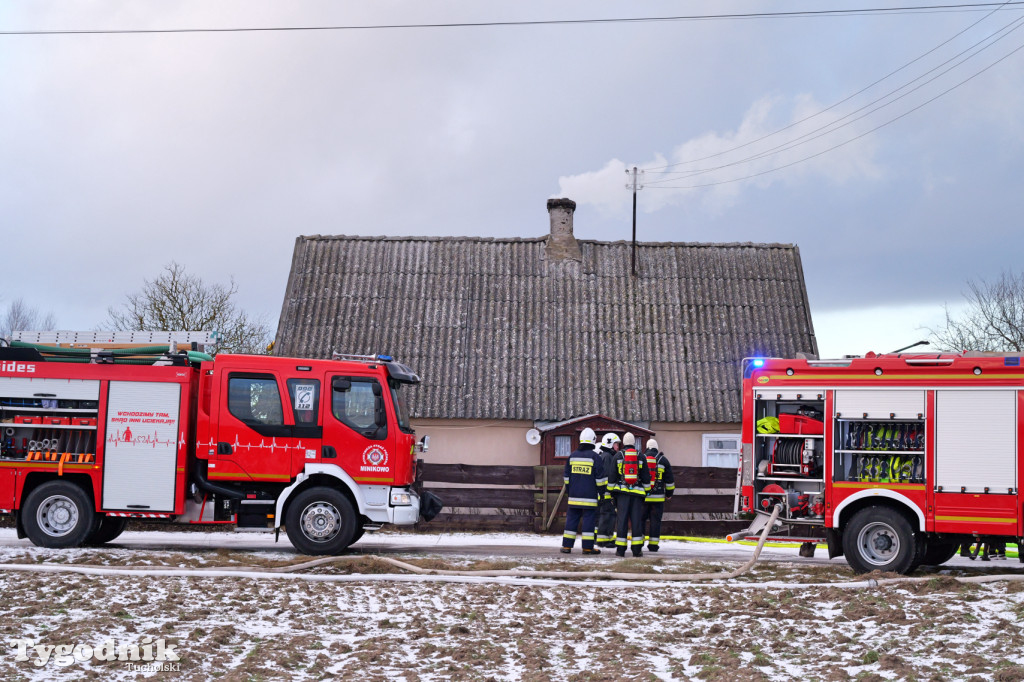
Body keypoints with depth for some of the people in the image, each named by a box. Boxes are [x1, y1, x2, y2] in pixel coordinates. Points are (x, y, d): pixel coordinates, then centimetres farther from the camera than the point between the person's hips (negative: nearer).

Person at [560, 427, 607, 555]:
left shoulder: (573, 456, 8)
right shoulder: (594, 456, -7)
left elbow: (567, 476, 14)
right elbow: (600, 477, -6)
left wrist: (568, 490, 24)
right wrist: (602, 491, 4)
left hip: (574, 496, 4)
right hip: (589, 496, -4)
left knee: (572, 519, 9)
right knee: (589, 519, -1)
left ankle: (566, 546, 8)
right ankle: (587, 547, -1)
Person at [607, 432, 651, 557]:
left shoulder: (618, 456, 4)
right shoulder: (641, 457, 7)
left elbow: (612, 476, 4)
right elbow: (646, 477, 9)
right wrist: (646, 491, 18)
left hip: (622, 491, -1)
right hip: (637, 492, 1)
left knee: (621, 520, 0)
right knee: (636, 520, 2)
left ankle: (620, 549, -2)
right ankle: (637, 549, 1)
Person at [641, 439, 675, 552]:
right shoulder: (663, 460, 4)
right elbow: (669, 479, 7)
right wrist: (669, 493, 18)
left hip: (641, 496, 1)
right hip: (657, 497, -1)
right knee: (655, 520, 3)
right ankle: (653, 544, 2)